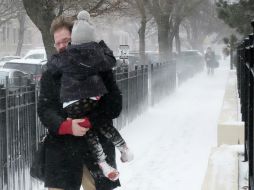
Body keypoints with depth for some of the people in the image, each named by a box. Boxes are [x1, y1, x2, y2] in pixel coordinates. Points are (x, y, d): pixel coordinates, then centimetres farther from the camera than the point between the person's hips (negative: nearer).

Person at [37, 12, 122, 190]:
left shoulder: (100, 68, 2)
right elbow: (44, 110, -4)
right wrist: (68, 126, -23)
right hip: (61, 150, 1)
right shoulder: (50, 74, 5)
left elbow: (115, 106, -5)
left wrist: (86, 121, -20)